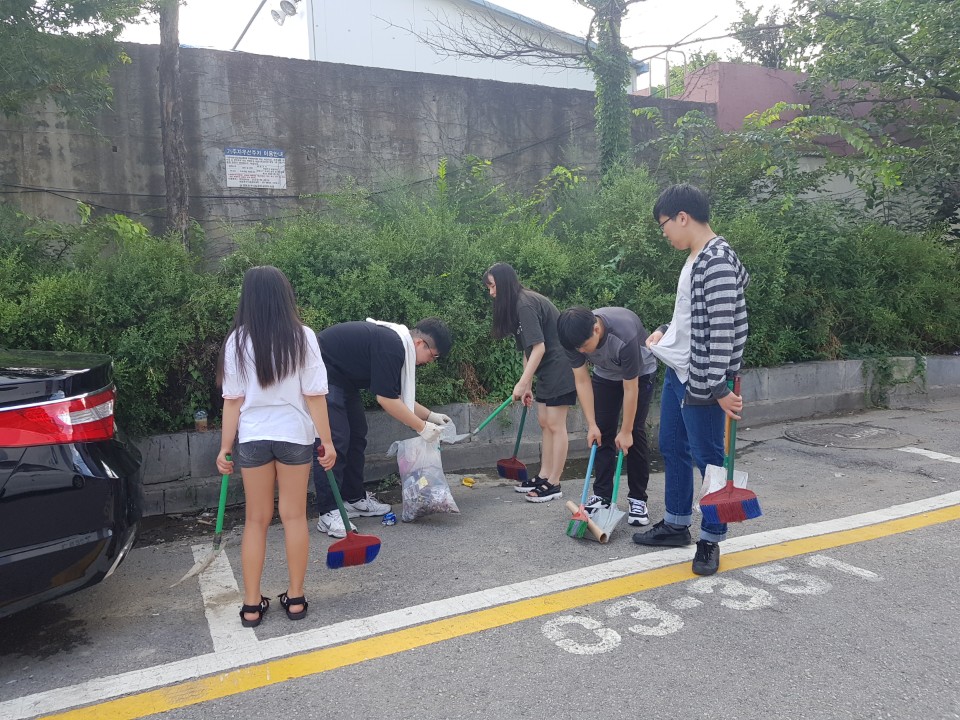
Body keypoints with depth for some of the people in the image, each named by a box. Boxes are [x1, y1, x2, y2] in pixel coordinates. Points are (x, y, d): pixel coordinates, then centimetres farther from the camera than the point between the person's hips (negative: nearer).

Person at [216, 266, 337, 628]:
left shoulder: (237, 341, -6)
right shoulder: (302, 337, -9)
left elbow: (233, 400, -5)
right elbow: (315, 395, -9)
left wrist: (225, 447, 4)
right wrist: (327, 441, -1)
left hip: (253, 437, 1)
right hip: (294, 435, -1)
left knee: (256, 520, 12)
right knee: (294, 516, 10)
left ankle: (251, 604, 18)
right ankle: (296, 598, 20)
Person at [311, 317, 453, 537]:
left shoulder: (396, 343, 7)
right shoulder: (391, 347, -24)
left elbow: (396, 395, 14)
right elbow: (386, 398, -23)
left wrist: (430, 415, 10)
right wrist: (422, 427, -15)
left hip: (340, 378, 11)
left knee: (357, 435, 13)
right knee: (334, 441, -12)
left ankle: (354, 499, 22)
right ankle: (328, 514, -7)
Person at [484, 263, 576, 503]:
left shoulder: (525, 305, -19)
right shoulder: (516, 306, 10)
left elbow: (538, 348, -24)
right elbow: (527, 350, 11)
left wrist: (522, 383, -21)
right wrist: (527, 386, 10)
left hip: (559, 366, -10)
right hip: (547, 370, 10)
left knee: (555, 424, -5)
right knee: (544, 423, 13)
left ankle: (553, 484, 2)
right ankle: (544, 476, 21)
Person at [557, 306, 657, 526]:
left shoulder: (625, 335, -43)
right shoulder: (575, 336, -29)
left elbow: (630, 388, -32)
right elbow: (582, 381, -19)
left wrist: (626, 431, -24)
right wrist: (591, 424, -19)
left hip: (640, 373, -4)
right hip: (605, 375, 4)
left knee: (636, 432, -10)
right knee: (602, 433, -1)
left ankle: (638, 499, 0)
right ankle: (602, 495, 8)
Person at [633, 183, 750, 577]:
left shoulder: (718, 262, -19)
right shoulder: (695, 258, 11)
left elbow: (723, 329, -23)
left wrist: (718, 386, -23)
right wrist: (665, 334, 19)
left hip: (701, 379, -10)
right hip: (677, 370, 10)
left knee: (707, 457, 3)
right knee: (672, 449, 18)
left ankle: (711, 540, 19)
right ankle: (676, 524, 34)